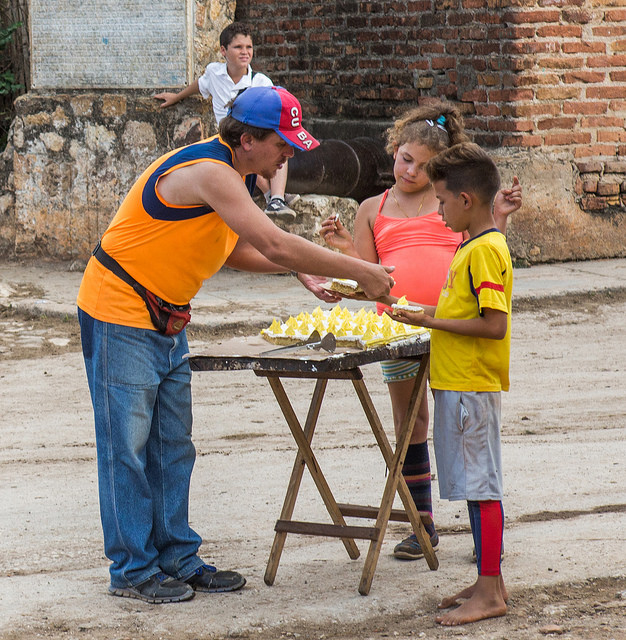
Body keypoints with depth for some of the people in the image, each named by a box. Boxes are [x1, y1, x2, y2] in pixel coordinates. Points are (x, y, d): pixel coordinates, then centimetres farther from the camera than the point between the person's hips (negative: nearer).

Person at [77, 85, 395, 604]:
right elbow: (275, 244, -30)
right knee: (127, 446, -2)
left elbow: (231, 249, 16)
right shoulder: (209, 172, -26)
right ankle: (133, 569, 4)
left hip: (166, 322, 10)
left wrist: (300, 268, 3)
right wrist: (360, 271, -25)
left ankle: (176, 558, 17)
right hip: (120, 313, -10)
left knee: (172, 448, 10)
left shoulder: (235, 175, 6)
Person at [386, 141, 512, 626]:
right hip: (458, 384, 10)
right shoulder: (475, 246, 15)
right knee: (475, 485, 13)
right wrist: (432, 313, 11)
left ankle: (489, 594, -1)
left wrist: (433, 321, -18)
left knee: (482, 486, -5)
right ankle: (490, 582, 20)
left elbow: (494, 325, -23)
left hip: (472, 386, -10)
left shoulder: (486, 250, -17)